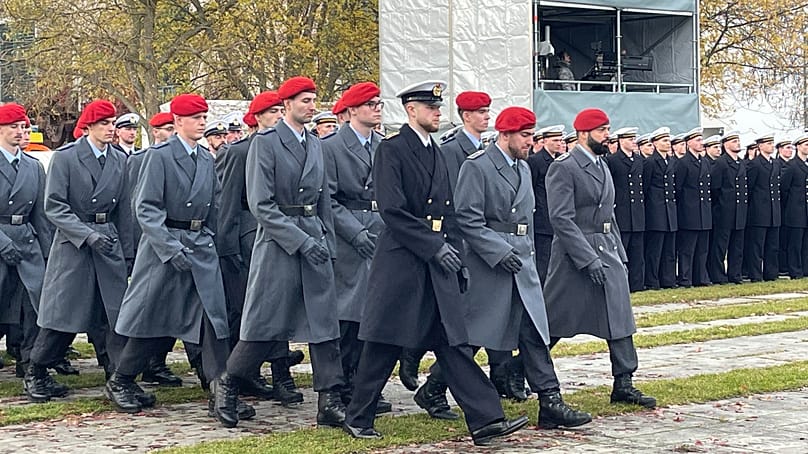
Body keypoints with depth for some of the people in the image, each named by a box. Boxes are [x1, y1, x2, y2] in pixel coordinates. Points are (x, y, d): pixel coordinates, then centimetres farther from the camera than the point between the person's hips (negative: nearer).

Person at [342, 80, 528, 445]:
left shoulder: (437, 153, 17)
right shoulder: (392, 150, -8)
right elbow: (392, 209, -17)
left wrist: (457, 260, 13)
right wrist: (435, 246, -16)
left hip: (438, 265, 7)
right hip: (401, 262, -7)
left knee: (454, 343, 3)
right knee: (384, 346, 2)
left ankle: (486, 421, -1)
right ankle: (358, 419, 16)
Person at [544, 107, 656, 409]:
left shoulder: (602, 166, 15)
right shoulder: (564, 167, -12)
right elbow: (561, 219, -19)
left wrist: (619, 254, 15)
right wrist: (589, 259, -22)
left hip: (607, 250, 8)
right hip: (576, 252, -8)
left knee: (620, 318, 3)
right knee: (553, 321, 1)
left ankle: (623, 384, 8)